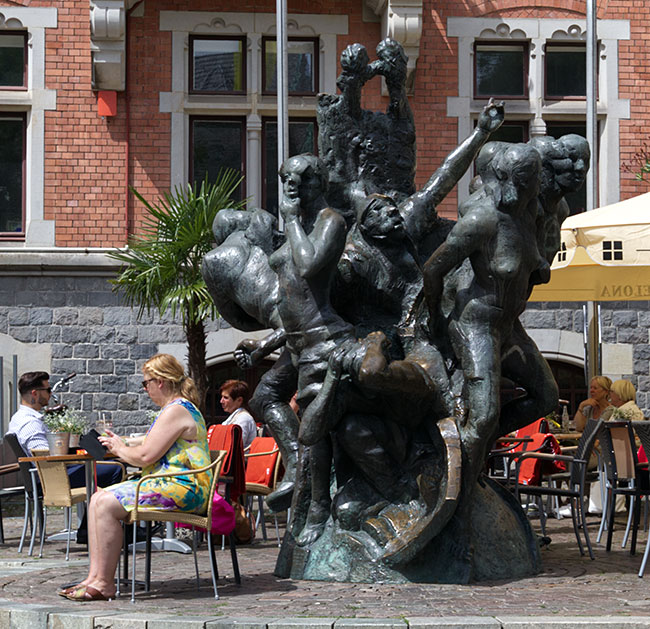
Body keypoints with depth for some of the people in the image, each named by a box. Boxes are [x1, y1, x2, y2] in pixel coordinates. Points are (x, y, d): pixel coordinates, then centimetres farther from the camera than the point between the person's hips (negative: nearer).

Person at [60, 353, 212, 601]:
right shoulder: (176, 408, 21)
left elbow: (145, 456, -17)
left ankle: (104, 584, -15)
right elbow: (150, 453, 22)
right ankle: (94, 577, -3)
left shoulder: (176, 411, -14)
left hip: (182, 488, -11)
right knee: (98, 499, 3)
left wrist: (120, 449, 1)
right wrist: (122, 445, 16)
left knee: (106, 505, -20)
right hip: (170, 485, 11)